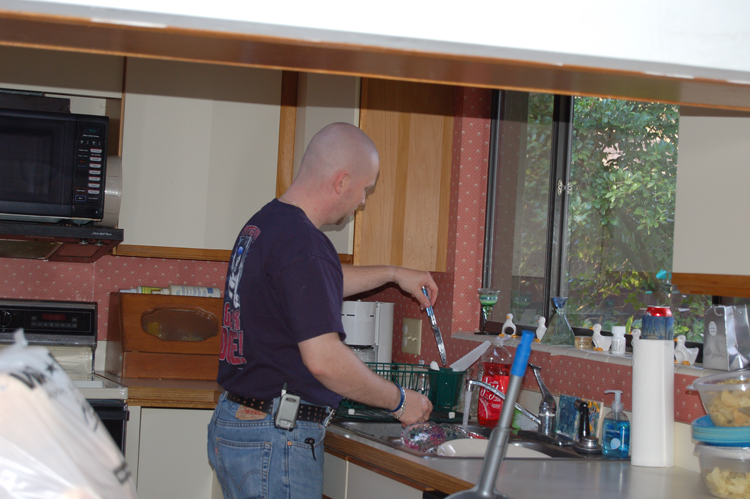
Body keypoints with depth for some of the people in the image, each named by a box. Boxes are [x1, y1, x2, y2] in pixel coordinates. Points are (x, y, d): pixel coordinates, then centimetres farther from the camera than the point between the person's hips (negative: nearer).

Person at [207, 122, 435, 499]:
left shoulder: (262, 224, 12)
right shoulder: (303, 243, -20)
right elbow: (323, 359, -24)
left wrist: (393, 274, 37)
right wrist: (398, 401, -11)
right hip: (274, 440, -10)